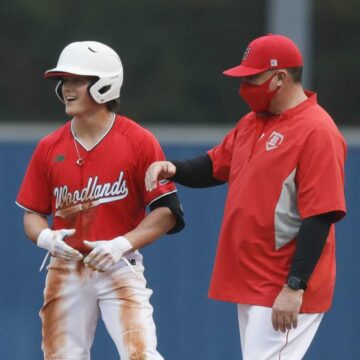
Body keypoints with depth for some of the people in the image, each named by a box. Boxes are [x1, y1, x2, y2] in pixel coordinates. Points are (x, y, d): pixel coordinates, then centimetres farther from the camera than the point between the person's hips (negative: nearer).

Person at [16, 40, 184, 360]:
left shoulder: (138, 141, -5)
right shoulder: (49, 148, 6)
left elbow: (167, 211, -6)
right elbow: (32, 214, 11)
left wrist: (121, 244, -17)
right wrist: (45, 237, -11)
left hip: (119, 270, -4)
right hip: (65, 270, 4)